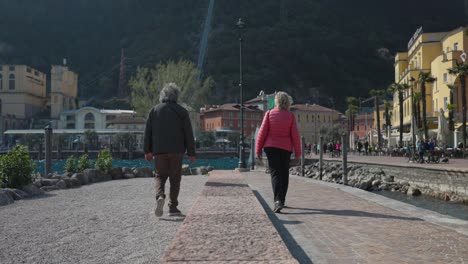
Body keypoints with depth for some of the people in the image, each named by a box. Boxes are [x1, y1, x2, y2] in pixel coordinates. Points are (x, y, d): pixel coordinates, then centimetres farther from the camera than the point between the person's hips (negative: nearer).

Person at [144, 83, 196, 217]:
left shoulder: (154, 110, 5)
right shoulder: (181, 111, 0)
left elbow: (148, 132, 5)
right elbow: (188, 134, -2)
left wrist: (147, 151, 10)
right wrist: (191, 153, 3)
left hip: (159, 150, 1)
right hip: (176, 151, -1)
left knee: (160, 176, 10)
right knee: (175, 178, 7)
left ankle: (160, 196, -18)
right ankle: (173, 207, 7)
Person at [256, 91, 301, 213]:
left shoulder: (269, 114, -2)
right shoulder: (290, 116, -1)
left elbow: (262, 132, -4)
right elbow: (295, 135, -1)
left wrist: (258, 149, 3)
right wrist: (298, 153, 6)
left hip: (271, 147, -1)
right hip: (286, 148, 1)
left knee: (275, 174, -4)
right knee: (284, 174, 14)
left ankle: (278, 200, -21)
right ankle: (282, 200, 22)